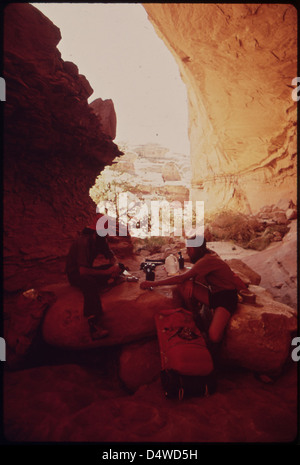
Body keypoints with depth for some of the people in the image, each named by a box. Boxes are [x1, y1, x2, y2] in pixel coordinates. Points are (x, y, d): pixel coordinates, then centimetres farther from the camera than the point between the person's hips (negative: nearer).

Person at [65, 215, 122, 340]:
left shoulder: (101, 240, -1)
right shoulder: (84, 241, -26)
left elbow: (112, 257, 7)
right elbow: (83, 271, -33)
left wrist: (115, 266, -17)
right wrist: (106, 272, -28)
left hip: (88, 270, 9)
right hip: (75, 273, -8)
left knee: (119, 267, -6)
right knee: (90, 283, -42)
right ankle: (94, 325, -45)